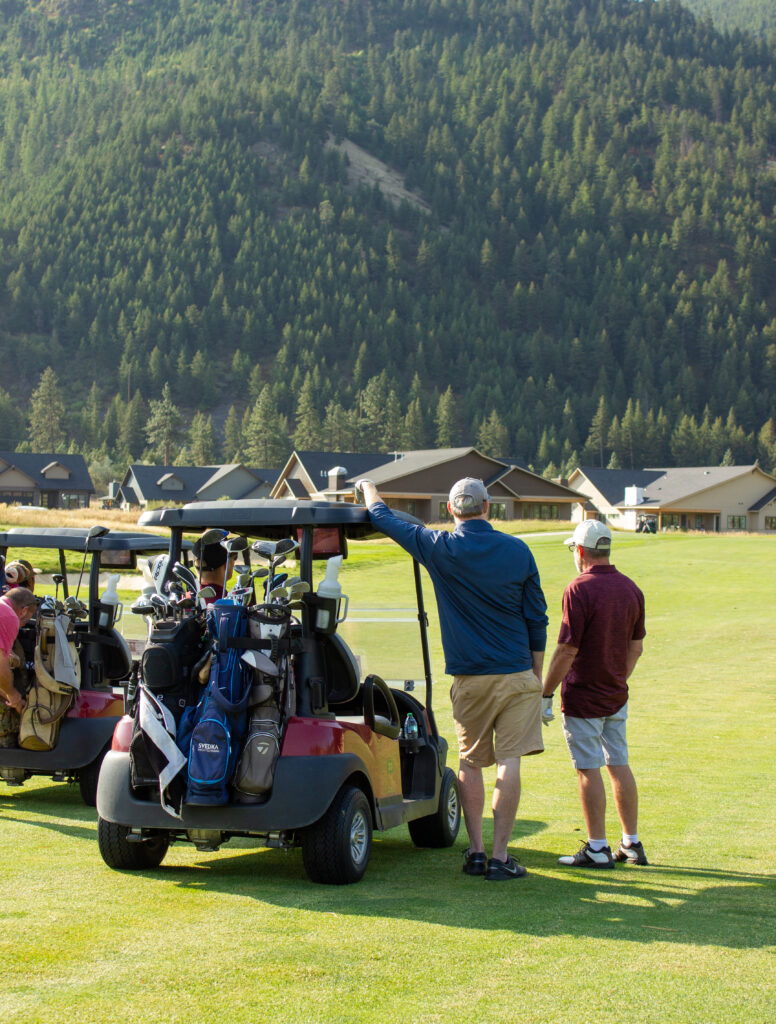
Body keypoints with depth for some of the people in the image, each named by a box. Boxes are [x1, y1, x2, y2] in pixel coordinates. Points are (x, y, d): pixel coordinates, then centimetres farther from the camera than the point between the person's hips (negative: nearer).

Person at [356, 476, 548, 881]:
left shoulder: (440, 548, -4)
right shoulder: (517, 551, 0)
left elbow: (384, 519, 10)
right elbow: (537, 618, 5)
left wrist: (368, 487, 30)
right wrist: (537, 675, 15)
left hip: (469, 677, 0)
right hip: (517, 674, 0)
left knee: (470, 762, 13)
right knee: (508, 762, -2)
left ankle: (475, 852, 14)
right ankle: (500, 856, -2)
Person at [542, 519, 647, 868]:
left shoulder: (580, 590, -17)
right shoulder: (631, 589, 5)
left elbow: (566, 651, -19)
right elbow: (636, 647, 13)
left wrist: (545, 695, -12)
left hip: (583, 698, -7)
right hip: (616, 696, 7)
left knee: (589, 770, -1)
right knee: (619, 765, 13)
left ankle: (597, 849, 3)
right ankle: (632, 844, 18)